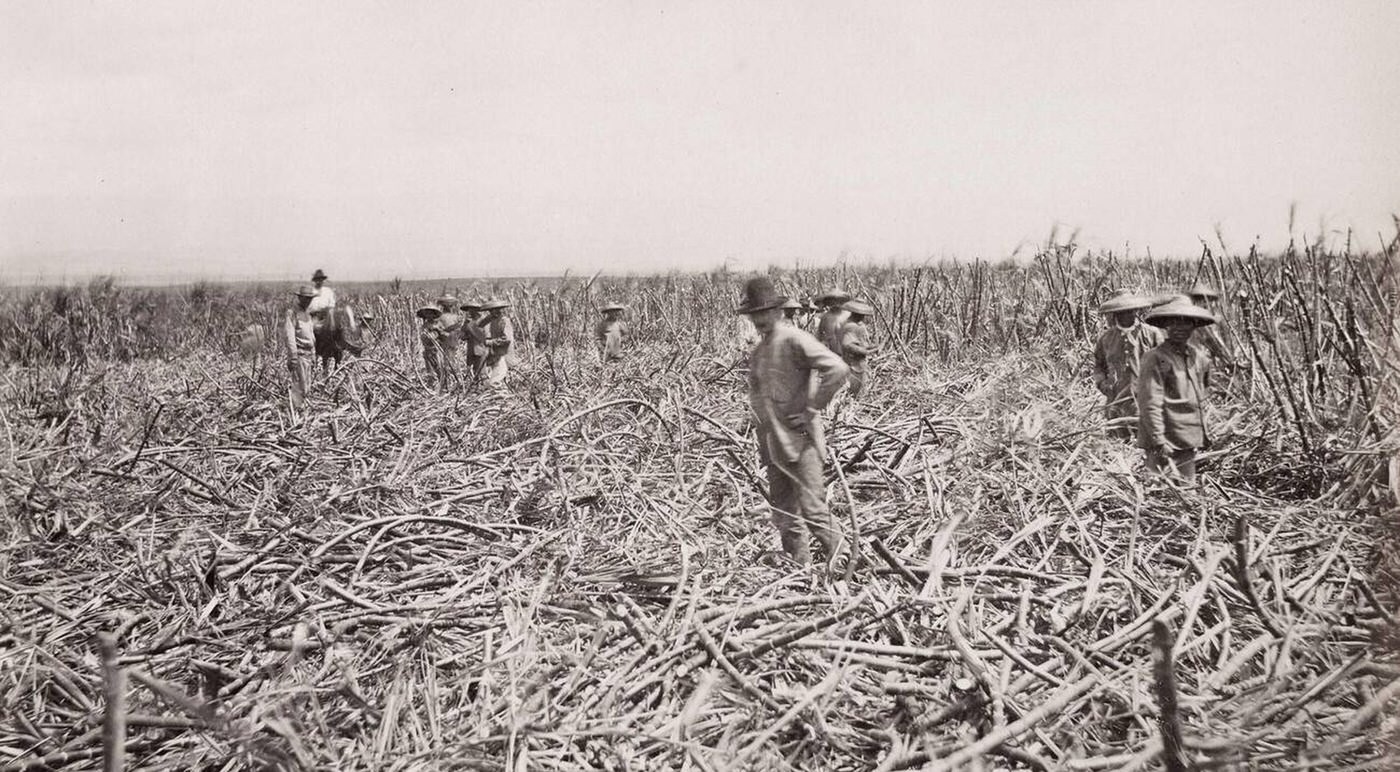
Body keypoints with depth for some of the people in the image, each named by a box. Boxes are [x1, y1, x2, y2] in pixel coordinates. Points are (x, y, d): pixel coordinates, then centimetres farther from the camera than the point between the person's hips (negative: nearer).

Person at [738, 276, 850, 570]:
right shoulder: (757, 353, 15)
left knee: (812, 508, -9)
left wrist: (812, 408, -14)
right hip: (774, 445, 8)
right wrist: (762, 446, 19)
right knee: (783, 512, 8)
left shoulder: (794, 340, -10)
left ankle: (842, 560, 7)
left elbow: (836, 369, -19)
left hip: (801, 439, -8)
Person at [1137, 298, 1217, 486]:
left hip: (1189, 442, 8)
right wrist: (1158, 442, -20)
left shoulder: (1199, 356, 11)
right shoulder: (1156, 359, -12)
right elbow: (1150, 404, -16)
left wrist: (1203, 432, 22)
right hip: (1165, 443, -8)